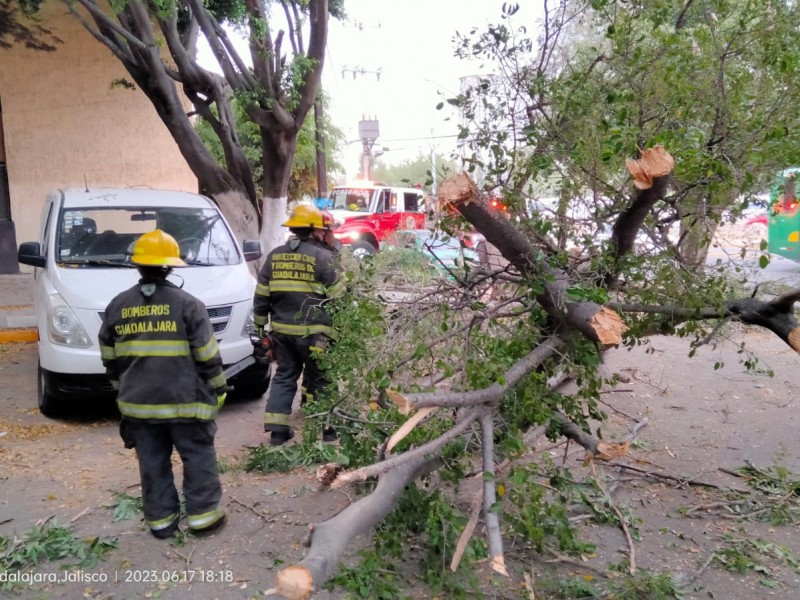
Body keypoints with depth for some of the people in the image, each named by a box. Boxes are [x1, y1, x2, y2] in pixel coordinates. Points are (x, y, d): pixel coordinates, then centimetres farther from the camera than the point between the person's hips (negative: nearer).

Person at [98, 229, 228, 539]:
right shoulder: (186, 304, -11)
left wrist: (123, 388, 24)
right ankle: (202, 515, 16)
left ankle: (160, 519, 24)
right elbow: (207, 356, -9)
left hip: (138, 402, 4)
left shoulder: (118, 306, 3)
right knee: (198, 459, 10)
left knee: (152, 462, 14)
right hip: (184, 401, -4)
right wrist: (218, 390, 3)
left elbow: (109, 358, 11)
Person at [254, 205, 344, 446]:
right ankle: (324, 428, 18)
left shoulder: (275, 256, 8)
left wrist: (261, 323, 20)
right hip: (314, 332, -5)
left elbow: (261, 295, 10)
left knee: (284, 376, 16)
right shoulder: (323, 257, -9)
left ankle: (277, 429, 15)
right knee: (318, 379, 8)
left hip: (282, 330, 5)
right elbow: (338, 297, -9)